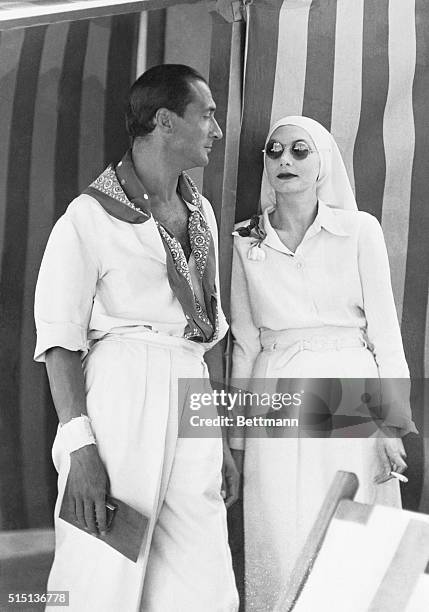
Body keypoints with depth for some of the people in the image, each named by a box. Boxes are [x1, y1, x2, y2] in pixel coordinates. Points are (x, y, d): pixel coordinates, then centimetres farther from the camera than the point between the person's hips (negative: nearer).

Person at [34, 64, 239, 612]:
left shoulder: (201, 214, 16)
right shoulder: (91, 216, -4)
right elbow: (59, 337, -8)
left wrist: (219, 439, 18)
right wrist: (79, 444, -18)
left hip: (192, 400, 6)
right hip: (123, 396, -6)